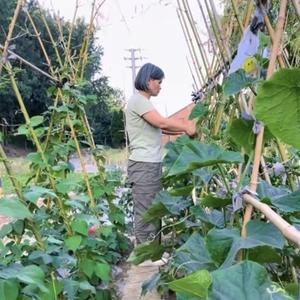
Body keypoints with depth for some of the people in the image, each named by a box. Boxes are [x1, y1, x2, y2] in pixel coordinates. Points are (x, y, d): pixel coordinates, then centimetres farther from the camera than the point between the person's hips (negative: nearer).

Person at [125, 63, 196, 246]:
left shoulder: (144, 102, 20)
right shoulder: (138, 100, -10)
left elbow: (161, 127, 15)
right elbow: (162, 123, -17)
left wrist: (185, 128, 6)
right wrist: (186, 127, -5)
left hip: (152, 165, 10)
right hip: (144, 165, -10)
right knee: (145, 212, -5)